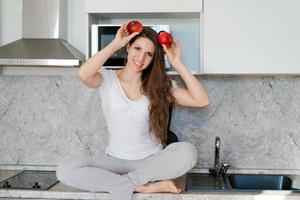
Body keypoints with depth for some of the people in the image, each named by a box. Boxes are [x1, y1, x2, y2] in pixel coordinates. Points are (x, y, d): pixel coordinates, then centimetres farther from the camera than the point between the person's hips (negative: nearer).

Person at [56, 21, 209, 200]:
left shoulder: (161, 85, 2)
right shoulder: (107, 79, -1)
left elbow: (201, 100, -9)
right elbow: (84, 74, -26)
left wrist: (177, 63, -10)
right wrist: (115, 44, -18)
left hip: (152, 161, 1)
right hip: (117, 162, 0)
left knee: (188, 151, -31)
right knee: (66, 171, -27)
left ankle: (109, 182, -20)